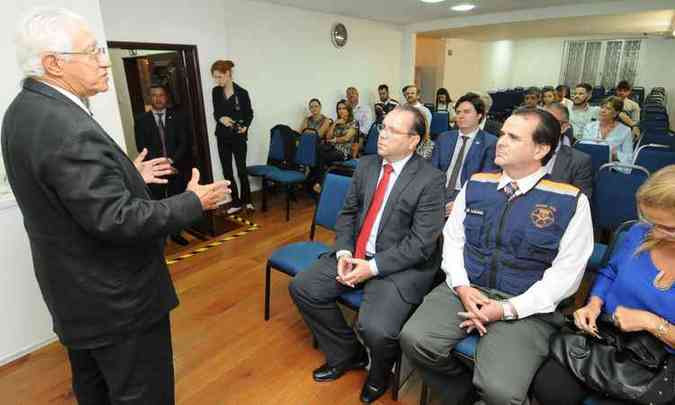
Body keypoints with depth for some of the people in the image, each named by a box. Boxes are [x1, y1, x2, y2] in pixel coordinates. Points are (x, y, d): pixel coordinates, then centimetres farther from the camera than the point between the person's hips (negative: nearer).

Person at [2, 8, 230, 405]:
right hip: (114, 297, -10)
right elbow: (115, 219, -28)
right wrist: (193, 202, -19)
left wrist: (128, 175, 14)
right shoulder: (68, 129, -27)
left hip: (77, 290, 10)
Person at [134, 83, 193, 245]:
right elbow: (142, 147, -1)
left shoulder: (178, 116, 7)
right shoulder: (141, 120, 5)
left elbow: (185, 142, -1)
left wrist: (171, 160, -13)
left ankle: (176, 233, 23)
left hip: (177, 168, 1)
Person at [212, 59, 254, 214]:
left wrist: (245, 127, -18)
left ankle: (247, 200, 21)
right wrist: (221, 119, -15)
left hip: (238, 137, -4)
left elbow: (249, 114, 0)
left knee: (241, 170, 2)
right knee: (227, 172, 5)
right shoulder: (215, 91, 2)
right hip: (222, 137, 4)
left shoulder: (241, 92, -10)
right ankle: (236, 202, 15)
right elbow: (215, 113, 8)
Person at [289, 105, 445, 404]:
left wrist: (373, 267, -20)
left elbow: (421, 243, -16)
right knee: (301, 287, -2)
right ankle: (347, 354, 19)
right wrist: (343, 252, -7)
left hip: (400, 265, -6)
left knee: (376, 329, -27)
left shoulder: (430, 180, -12)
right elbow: (347, 213, 10)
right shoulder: (366, 165, 6)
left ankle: (379, 373, 15)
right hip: (354, 255, 7)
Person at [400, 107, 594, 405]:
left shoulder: (571, 201, -4)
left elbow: (566, 273, -6)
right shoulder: (476, 185, 8)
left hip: (524, 308, -3)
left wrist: (508, 309, -13)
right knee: (414, 338, -19)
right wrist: (462, 287, -7)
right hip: (465, 289, 4)